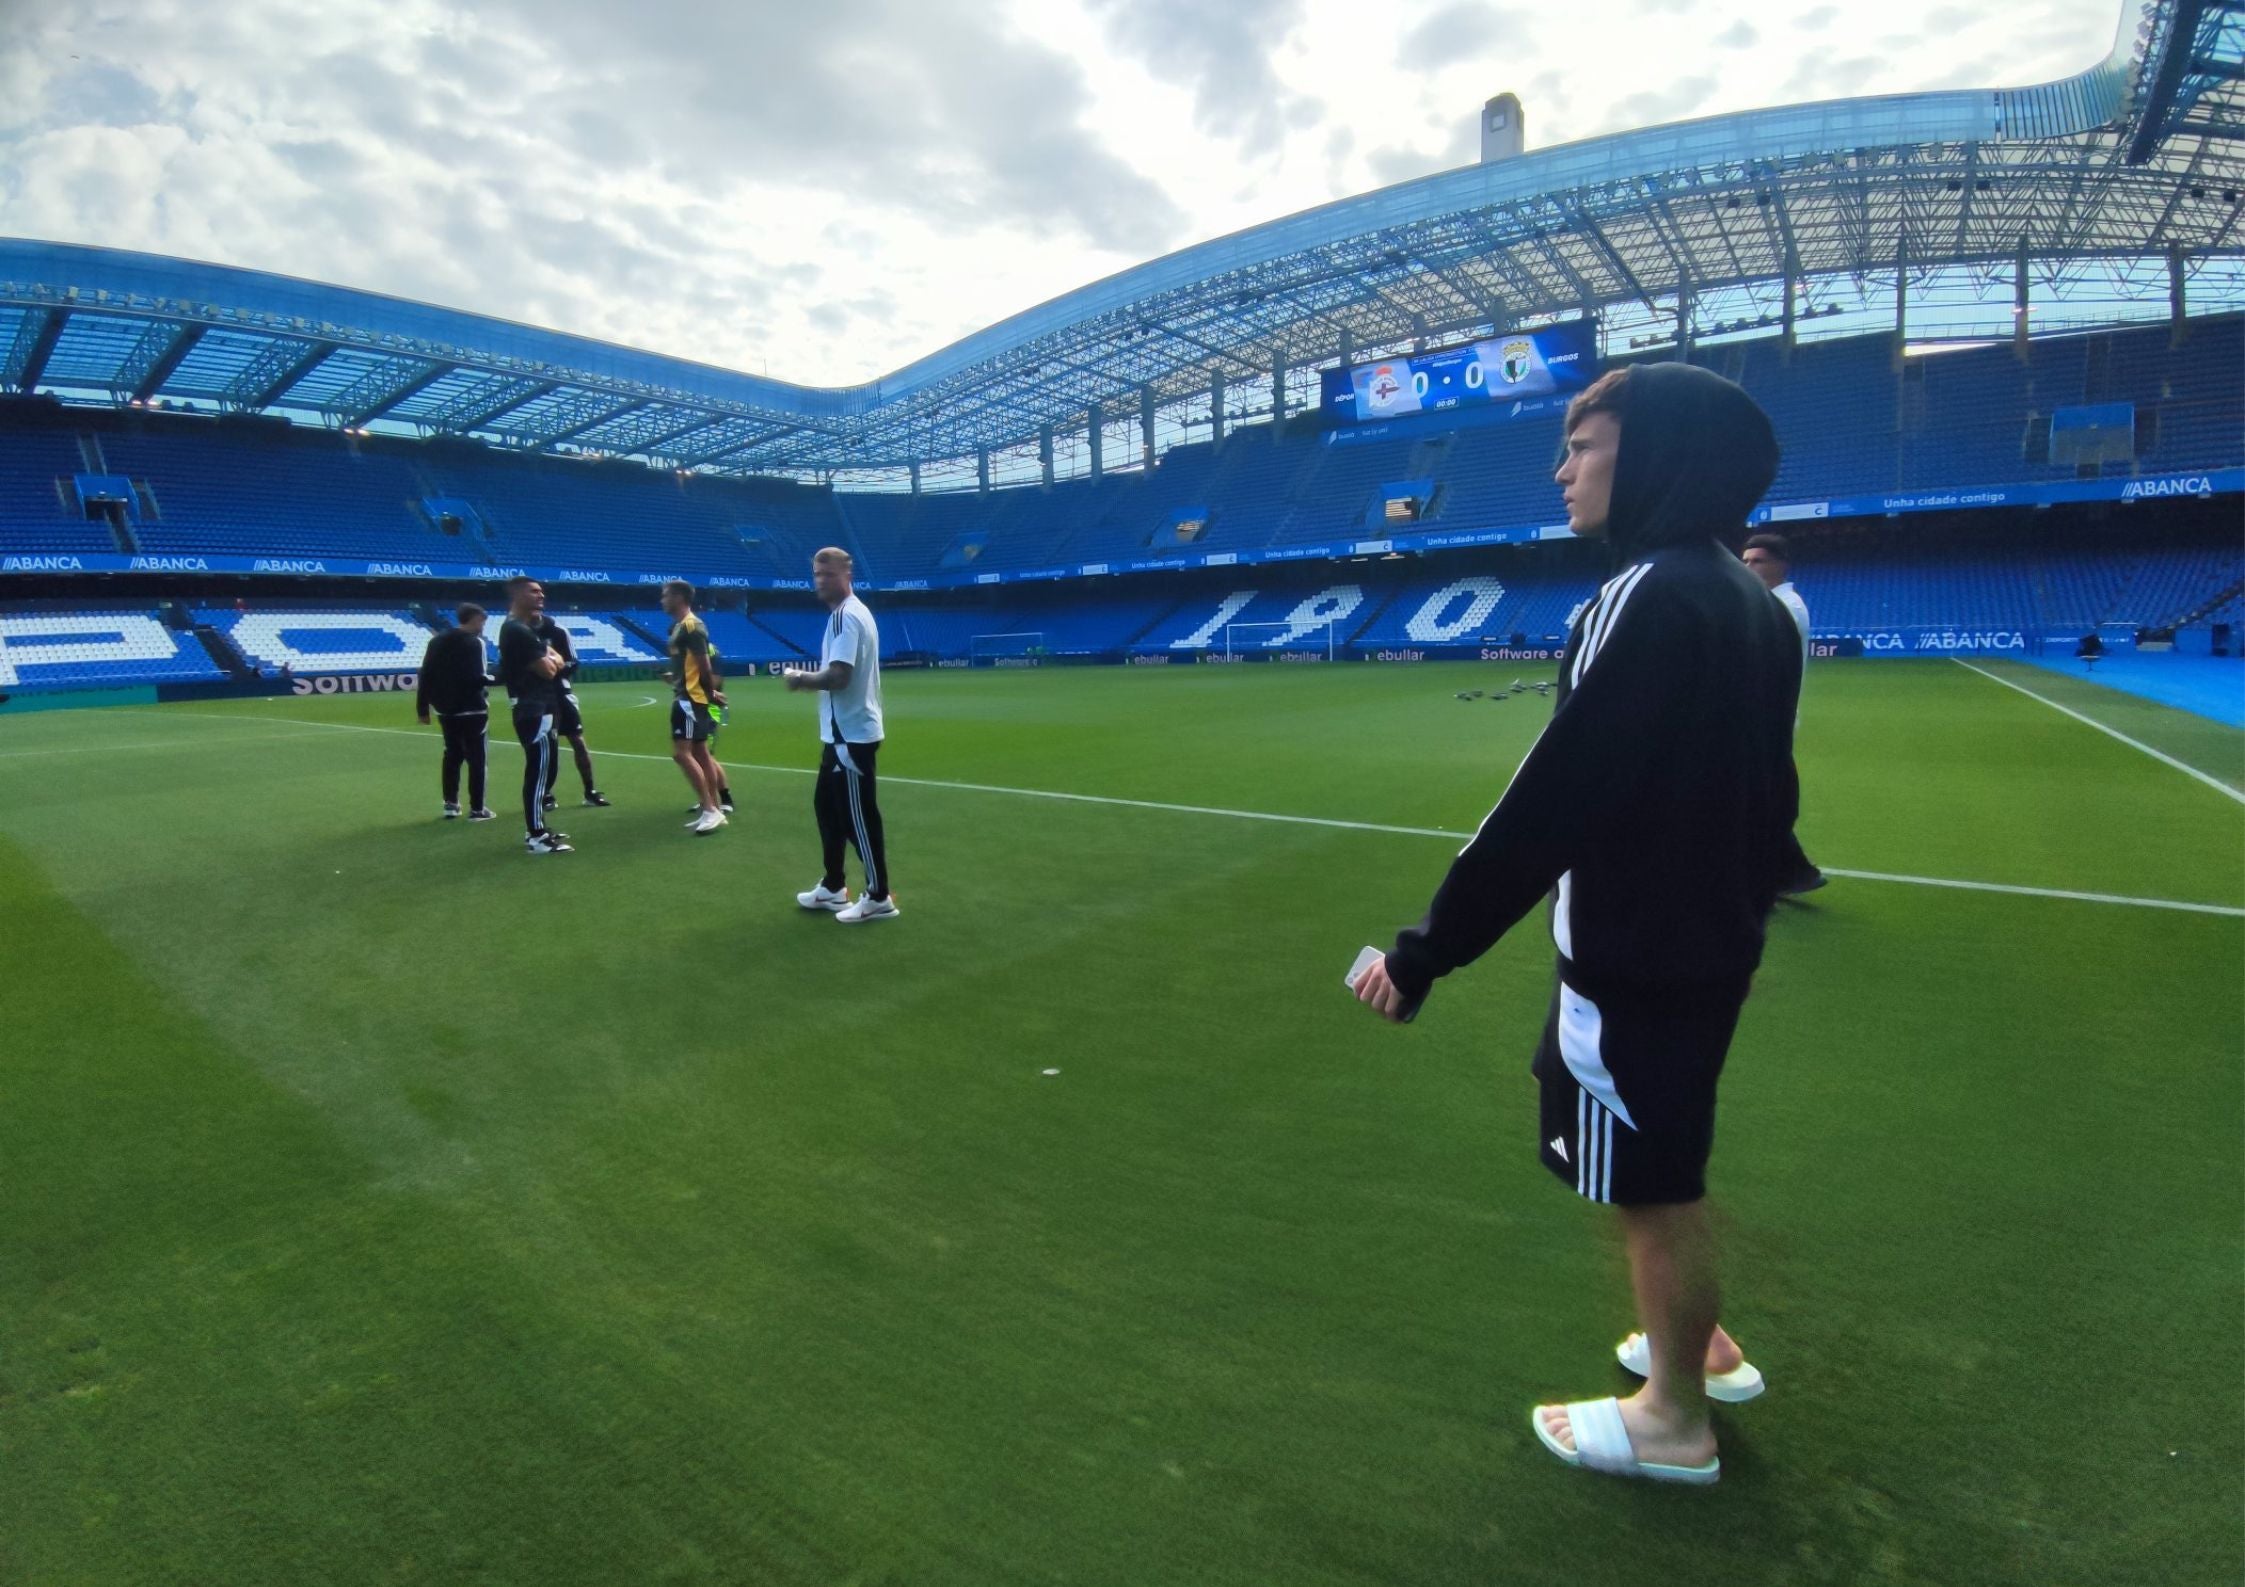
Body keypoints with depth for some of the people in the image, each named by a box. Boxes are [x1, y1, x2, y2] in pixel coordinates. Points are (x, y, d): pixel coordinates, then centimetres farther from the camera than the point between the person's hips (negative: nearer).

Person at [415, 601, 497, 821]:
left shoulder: (437, 641, 11)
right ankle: (476, 809, -1)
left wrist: (422, 708, 12)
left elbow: (425, 676, 9)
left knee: (452, 756, 18)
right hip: (472, 710, -7)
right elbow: (477, 679, -20)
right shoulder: (475, 642, -10)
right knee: (476, 758, -1)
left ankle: (450, 804, 21)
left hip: (445, 709, 7)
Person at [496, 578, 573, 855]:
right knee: (538, 771, -9)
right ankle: (536, 837, -5)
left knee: (540, 770, 16)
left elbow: (557, 660, 16)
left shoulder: (528, 628, 18)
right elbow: (548, 670, -19)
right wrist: (549, 660, 3)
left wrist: (550, 658, -7)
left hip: (540, 710, 11)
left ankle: (537, 829, 24)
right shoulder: (517, 631, -16)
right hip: (534, 711, -11)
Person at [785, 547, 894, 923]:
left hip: (852, 735, -11)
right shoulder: (849, 613, 15)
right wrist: (809, 680, 9)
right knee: (827, 806, 17)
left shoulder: (845, 616, -17)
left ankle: (879, 897, 6)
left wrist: (800, 679, -11)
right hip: (843, 733, 11)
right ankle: (833, 887, 27)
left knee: (858, 815, -3)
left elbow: (838, 676, -26)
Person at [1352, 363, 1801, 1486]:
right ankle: (1700, 1346, 46)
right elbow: (1767, 793, 13)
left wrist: (1428, 948, -23)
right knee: (1664, 1174, 26)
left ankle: (1675, 1421, 29)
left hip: (1634, 960, -9)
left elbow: (1551, 801, -27)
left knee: (1653, 1189, 9)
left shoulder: (1647, 599, -22)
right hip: (1705, 944, 9)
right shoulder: (1748, 601, 6)